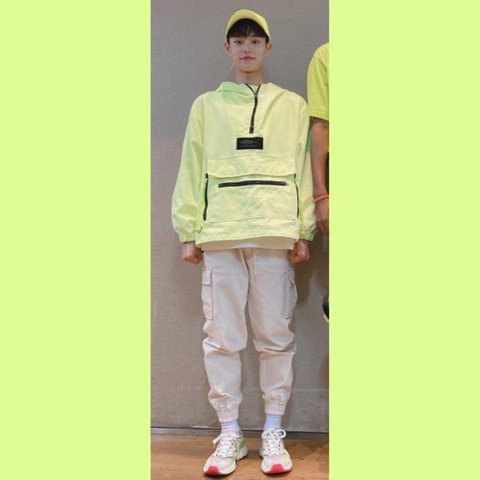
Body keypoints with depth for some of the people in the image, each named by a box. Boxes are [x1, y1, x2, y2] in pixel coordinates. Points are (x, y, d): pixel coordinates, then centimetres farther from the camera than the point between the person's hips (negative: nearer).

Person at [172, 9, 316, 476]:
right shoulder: (206, 105, 16)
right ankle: (229, 434, 10)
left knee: (275, 336, 1)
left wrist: (304, 232, 0)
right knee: (222, 338, 0)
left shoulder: (293, 105, 15)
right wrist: (188, 232, 1)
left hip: (275, 230, 0)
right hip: (220, 232, 1)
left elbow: (303, 168, 9)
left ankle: (273, 432, 12)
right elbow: (191, 170, 10)